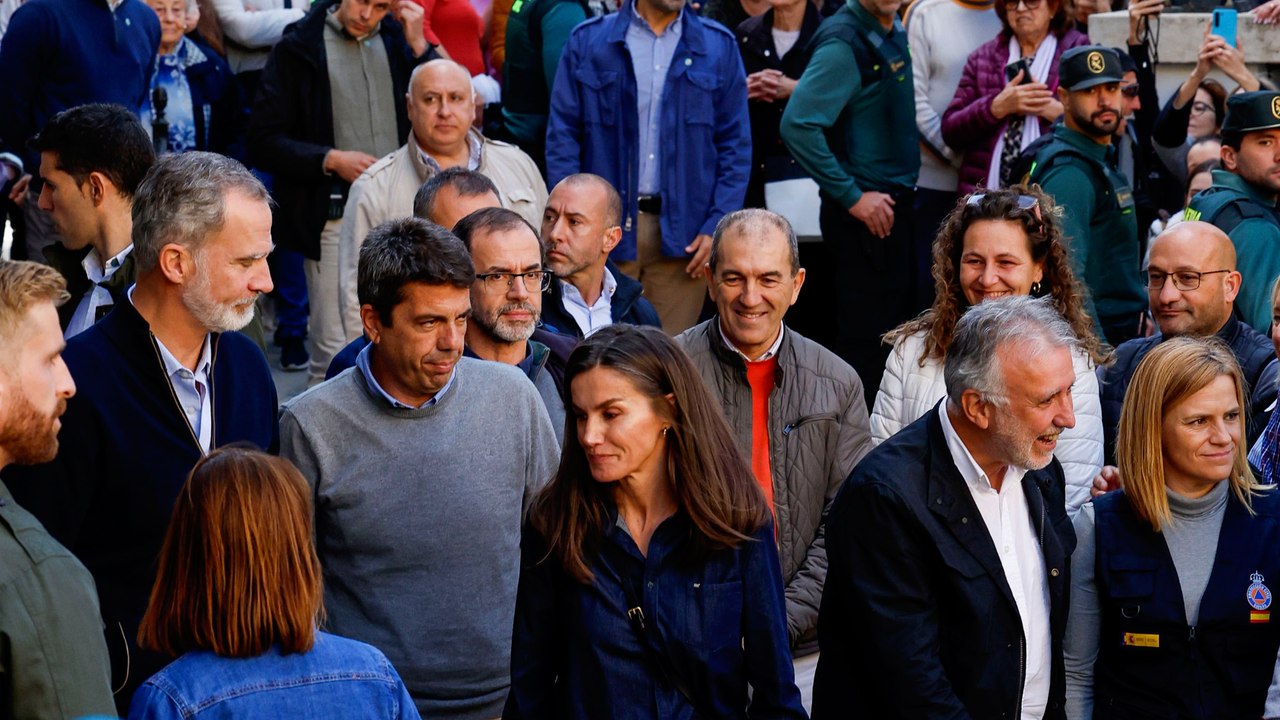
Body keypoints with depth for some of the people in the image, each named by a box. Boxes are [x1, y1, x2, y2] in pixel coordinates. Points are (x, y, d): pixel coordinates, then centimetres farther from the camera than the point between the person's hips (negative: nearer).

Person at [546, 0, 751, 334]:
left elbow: (735, 145, 7)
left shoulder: (719, 46, 7)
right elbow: (563, 137, 4)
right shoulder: (588, 41, 5)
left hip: (682, 232, 1)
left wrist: (717, 226, -3)